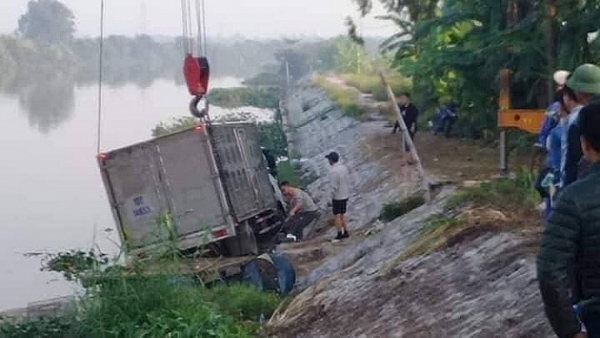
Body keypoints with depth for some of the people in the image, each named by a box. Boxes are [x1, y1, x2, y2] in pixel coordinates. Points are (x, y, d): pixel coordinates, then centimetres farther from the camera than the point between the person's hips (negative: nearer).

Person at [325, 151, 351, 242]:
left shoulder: (334, 171, -23)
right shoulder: (344, 168, 3)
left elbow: (334, 186, -22)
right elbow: (348, 182, 9)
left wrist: (332, 199, -12)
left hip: (337, 197, -8)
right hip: (345, 196, 8)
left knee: (337, 216, 4)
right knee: (342, 215, 18)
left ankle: (339, 235, 9)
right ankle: (345, 232, 21)